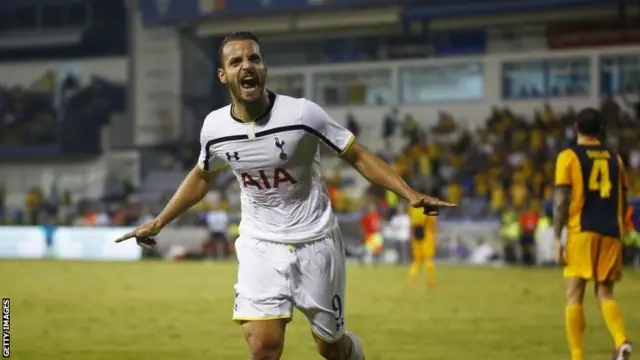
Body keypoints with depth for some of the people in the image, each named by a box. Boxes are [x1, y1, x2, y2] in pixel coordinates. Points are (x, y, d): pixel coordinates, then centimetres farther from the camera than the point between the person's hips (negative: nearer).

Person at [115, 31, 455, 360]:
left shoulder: (302, 114, -17)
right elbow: (201, 177, 15)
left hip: (315, 240, -2)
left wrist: (410, 194, -22)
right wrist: (159, 222, 19)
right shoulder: (215, 127, -6)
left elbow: (358, 156, -10)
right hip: (261, 245, 2)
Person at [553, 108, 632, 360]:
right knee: (605, 294, 9)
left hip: (581, 232, -4)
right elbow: (623, 200, 16)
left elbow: (561, 200, -7)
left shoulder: (568, 157, 1)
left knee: (574, 297, 1)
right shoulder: (614, 158, 14)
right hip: (611, 233, 4)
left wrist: (557, 239, -7)